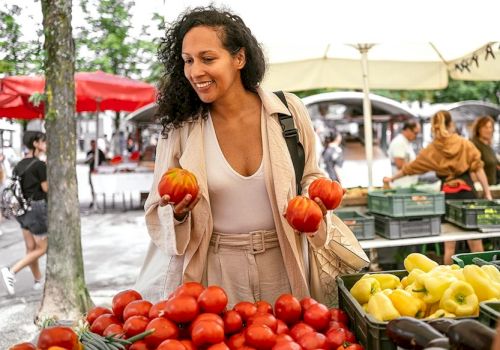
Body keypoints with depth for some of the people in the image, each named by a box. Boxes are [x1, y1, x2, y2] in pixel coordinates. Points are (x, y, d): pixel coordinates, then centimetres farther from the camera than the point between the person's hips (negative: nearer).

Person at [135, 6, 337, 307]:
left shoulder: (288, 110, -7)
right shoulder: (179, 127, -6)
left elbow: (310, 176, 7)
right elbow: (159, 212, 2)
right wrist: (178, 213, -20)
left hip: (282, 268, 1)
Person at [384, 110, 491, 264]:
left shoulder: (432, 150, 2)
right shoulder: (466, 144, 1)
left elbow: (411, 167, 10)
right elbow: (478, 169, -2)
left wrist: (392, 178, 24)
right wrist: (488, 194, 2)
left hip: (448, 194, 0)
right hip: (467, 191, 0)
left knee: (449, 246, 9)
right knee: (476, 243, 7)